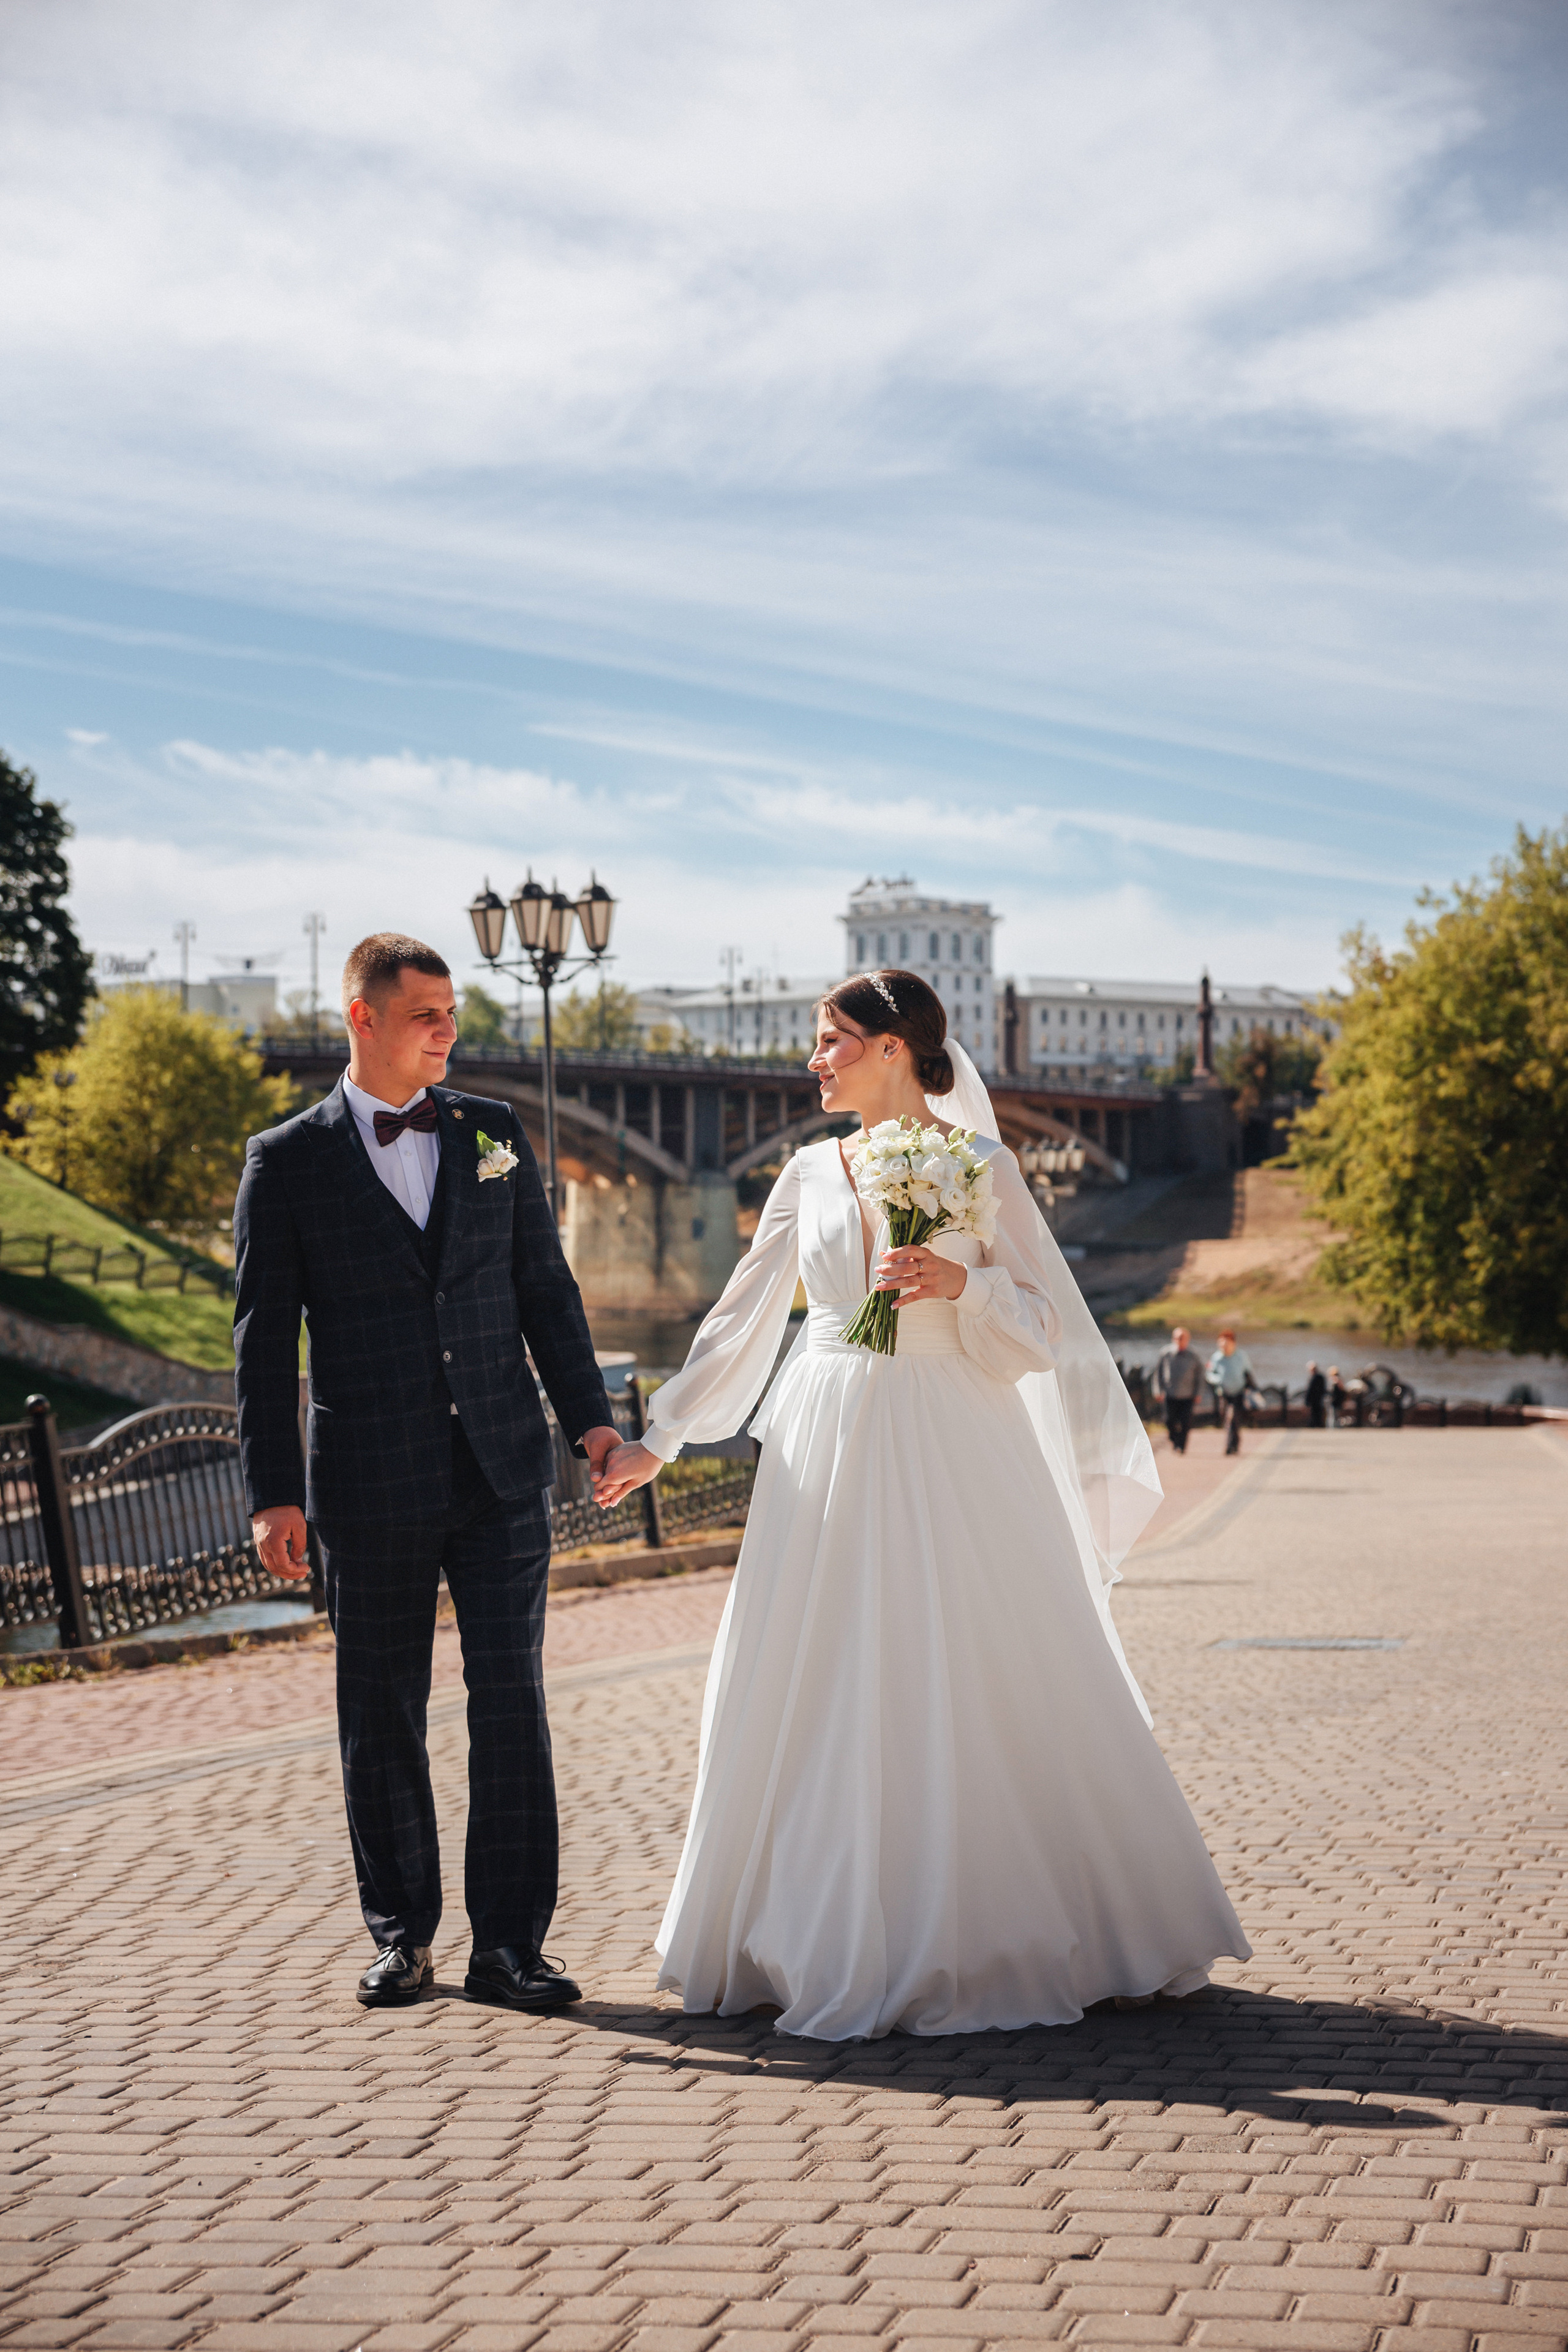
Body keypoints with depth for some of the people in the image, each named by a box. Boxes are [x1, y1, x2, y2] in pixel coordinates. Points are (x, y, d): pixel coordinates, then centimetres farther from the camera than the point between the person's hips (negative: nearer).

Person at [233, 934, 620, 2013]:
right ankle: (402, 1935, 21)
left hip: (503, 1469, 2)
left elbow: (545, 1287, 12)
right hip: (372, 1481, -2)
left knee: (511, 1700, -1)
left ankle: (510, 1942, 7)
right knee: (383, 1715, 7)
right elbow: (264, 1337, -1)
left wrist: (590, 1415, 2)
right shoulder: (288, 1161, 0)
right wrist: (274, 1495, -6)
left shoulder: (494, 1132, 8)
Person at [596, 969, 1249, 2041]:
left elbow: (1044, 1323, -3)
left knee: (985, 1690, -2)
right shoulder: (810, 1175, 9)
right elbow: (741, 1318, 14)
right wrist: (659, 1438, 14)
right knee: (820, 1698, 5)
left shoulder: (979, 1165, -2)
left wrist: (961, 1285, -20)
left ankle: (995, 1934, 13)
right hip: (828, 1456, 4)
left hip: (951, 1453, -4)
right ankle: (828, 1942, 17)